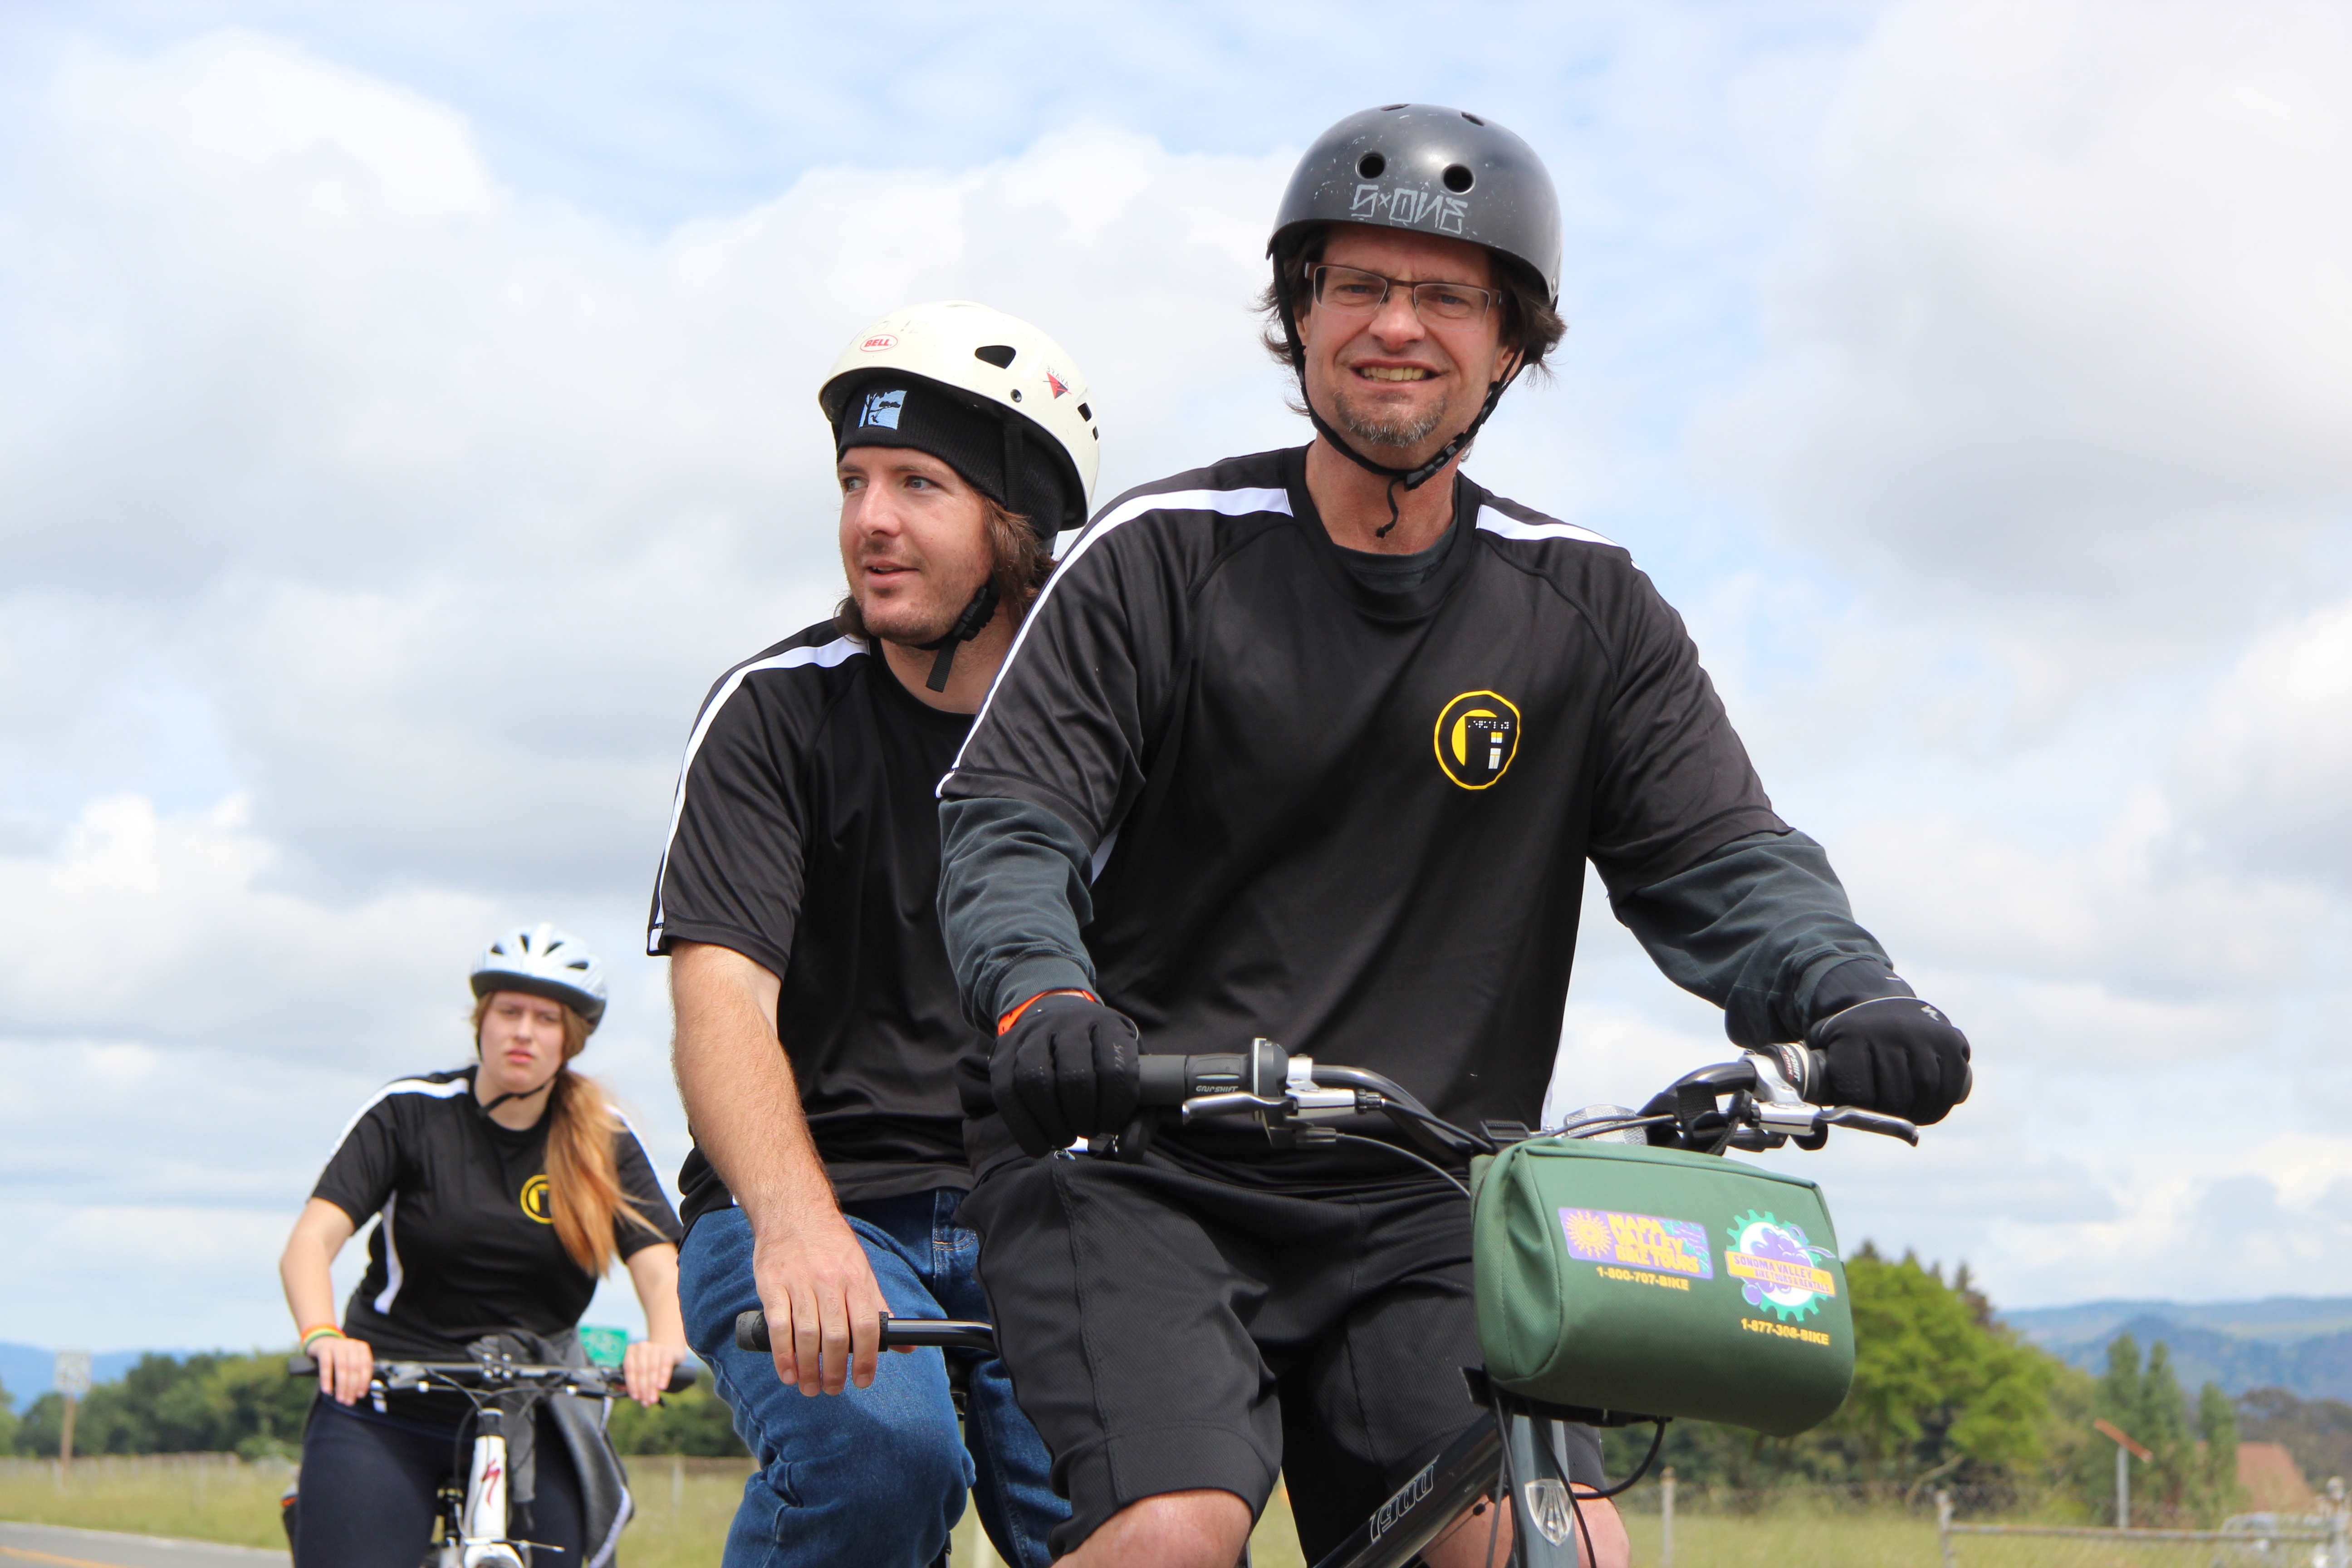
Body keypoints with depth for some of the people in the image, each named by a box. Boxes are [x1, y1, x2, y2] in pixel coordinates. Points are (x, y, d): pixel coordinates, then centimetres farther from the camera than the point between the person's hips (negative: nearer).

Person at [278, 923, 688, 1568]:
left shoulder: (605, 1143, 2)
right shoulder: (409, 1113, -3)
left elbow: (663, 1272, -10)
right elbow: (309, 1242, -14)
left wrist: (662, 1346, -34)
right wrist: (323, 1337, -36)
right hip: (385, 1414, -2)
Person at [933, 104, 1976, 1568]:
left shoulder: (1587, 609, 8)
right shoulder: (1163, 556, 1)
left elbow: (1721, 855, 2)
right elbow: (1008, 821, -6)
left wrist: (1853, 999, -20)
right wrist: (1040, 996, -28)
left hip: (1417, 1211, 3)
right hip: (1137, 1168, -2)